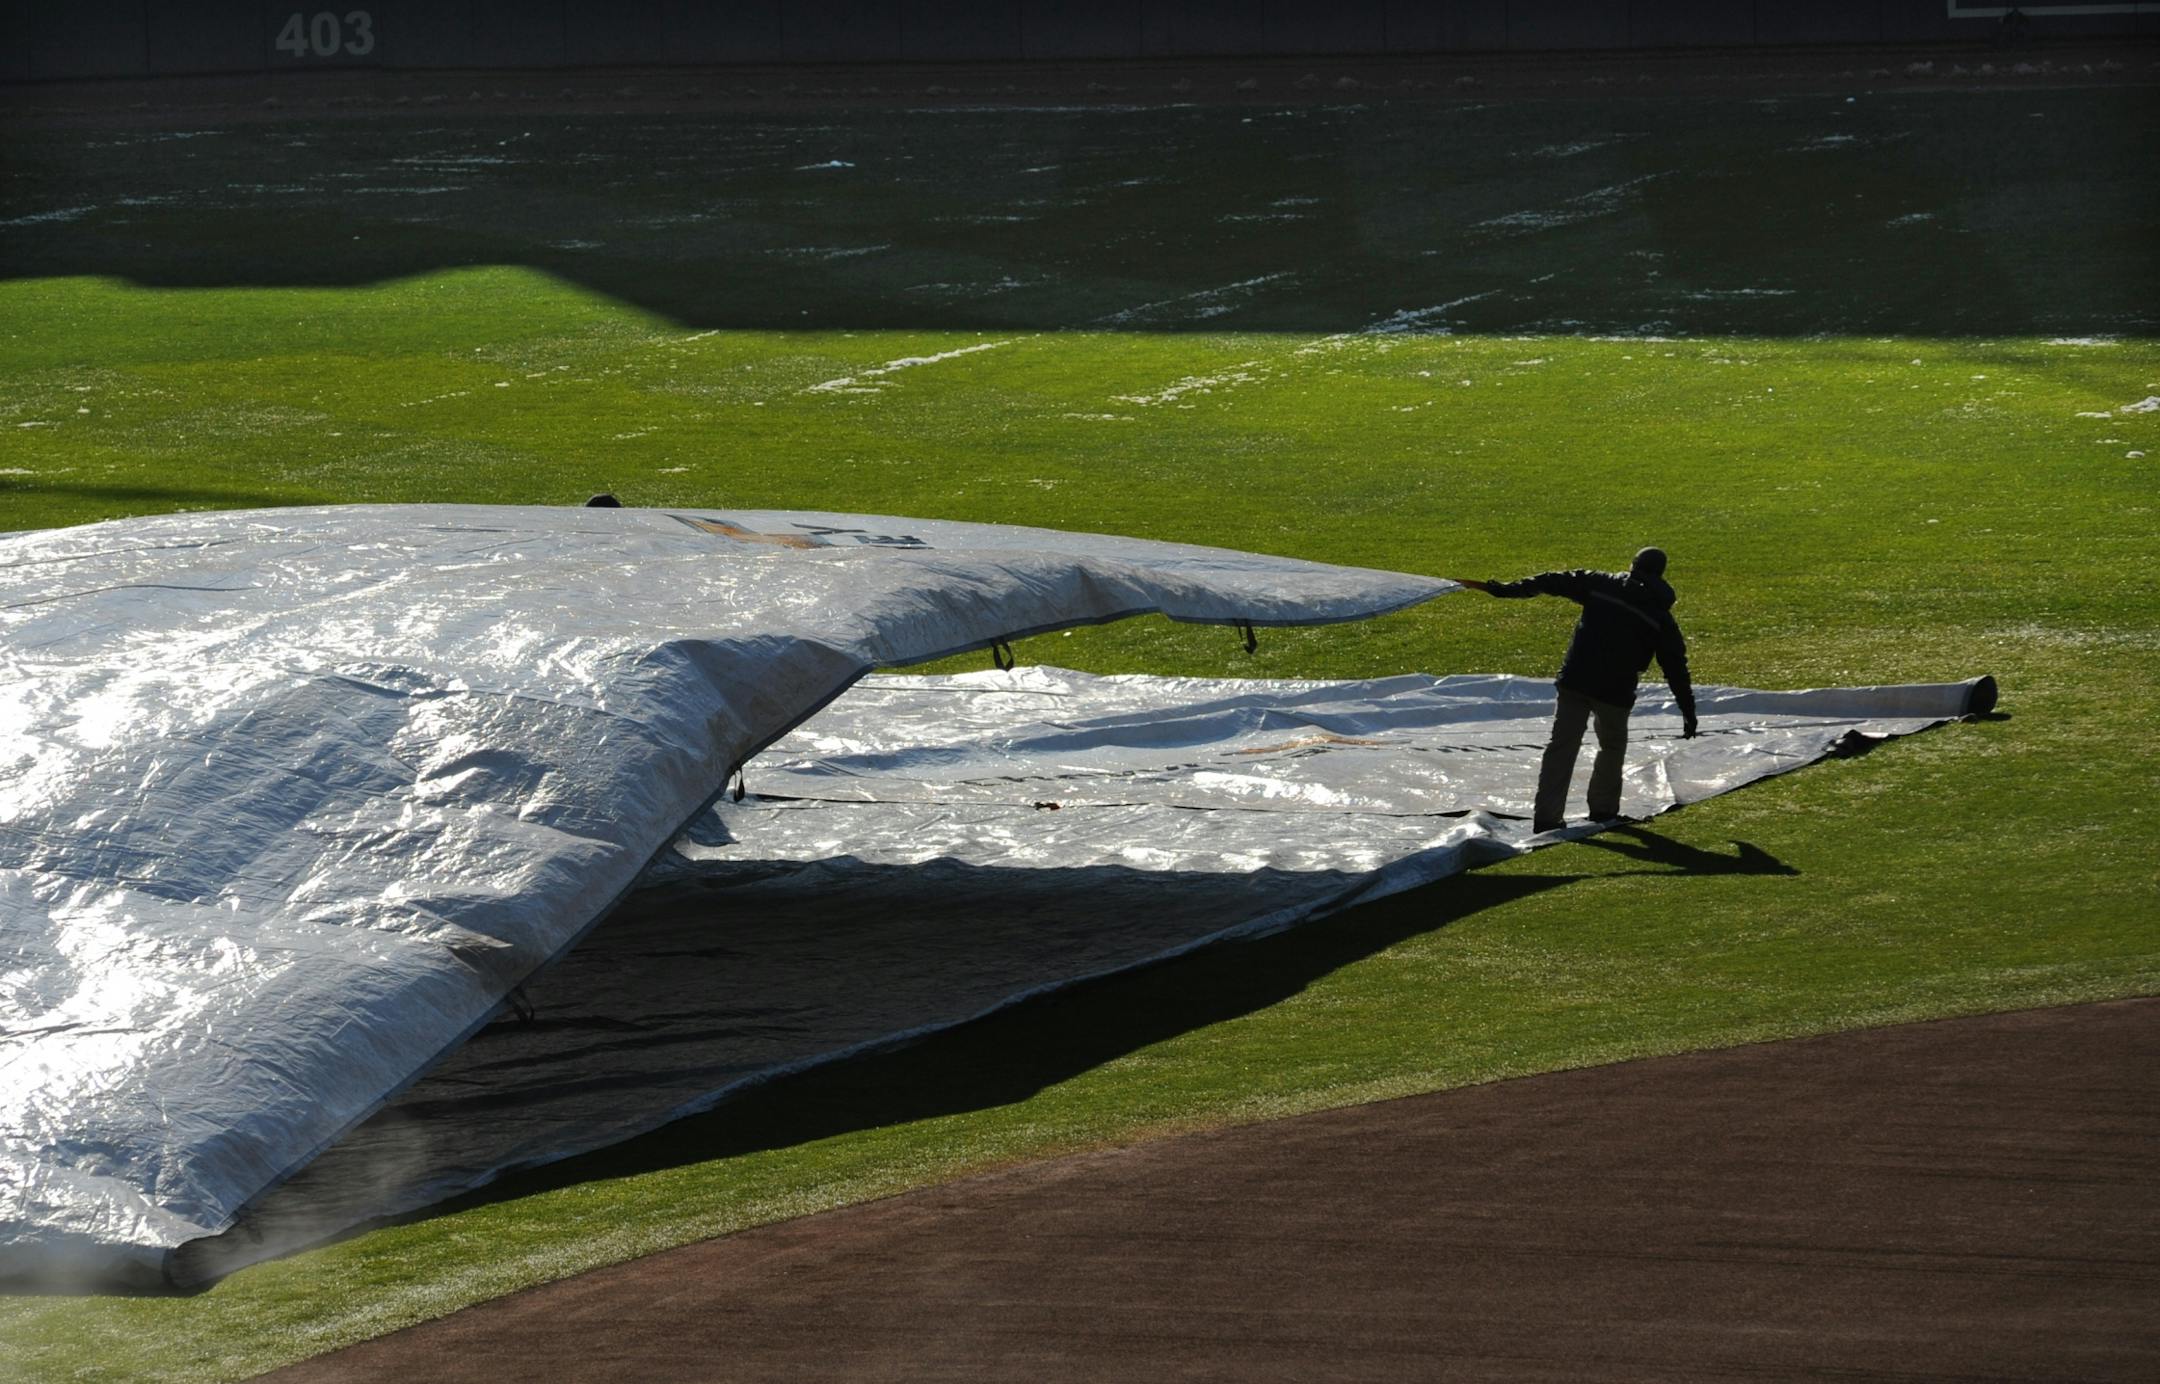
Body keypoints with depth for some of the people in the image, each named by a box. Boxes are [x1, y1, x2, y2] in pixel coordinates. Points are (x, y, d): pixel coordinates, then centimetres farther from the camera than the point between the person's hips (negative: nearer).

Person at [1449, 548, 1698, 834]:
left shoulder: (1602, 584, 8)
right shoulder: (1661, 618, 7)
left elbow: (1553, 583, 6)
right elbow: (1675, 668, 9)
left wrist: (1503, 590, 10)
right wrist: (1688, 712, 17)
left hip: (1576, 680, 1)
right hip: (1615, 691, -1)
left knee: (1562, 745, 3)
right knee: (1613, 746, 23)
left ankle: (1546, 817, -3)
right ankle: (1603, 808, 25)